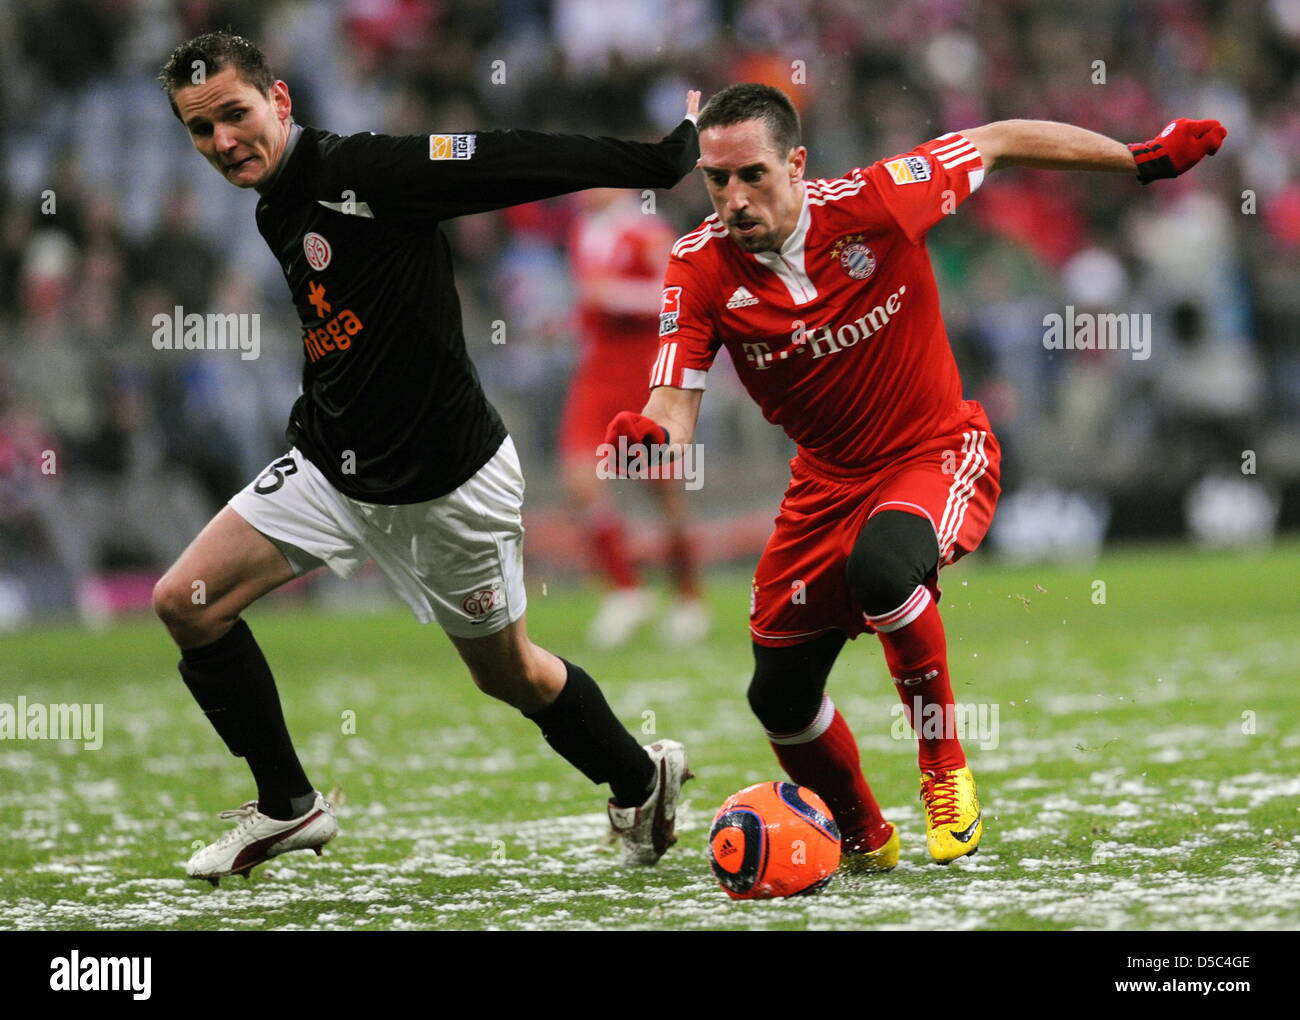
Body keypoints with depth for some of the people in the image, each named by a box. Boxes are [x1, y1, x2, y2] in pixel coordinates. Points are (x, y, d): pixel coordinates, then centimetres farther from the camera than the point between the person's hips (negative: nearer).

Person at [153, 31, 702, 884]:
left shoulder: (361, 172, -21)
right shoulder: (278, 212, 5)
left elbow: (514, 163, -24)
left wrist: (663, 157, -25)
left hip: (448, 485, -7)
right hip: (332, 469, 7)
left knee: (510, 675, 8)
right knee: (186, 604, -3)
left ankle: (641, 781, 36)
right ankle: (288, 808, 11)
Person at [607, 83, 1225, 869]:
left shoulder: (875, 206, -22)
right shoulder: (701, 267, -14)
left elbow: (999, 143, -8)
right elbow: (675, 406, -15)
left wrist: (1147, 160, -2)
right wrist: (648, 436, -41)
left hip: (939, 457, -4)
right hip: (829, 481, 5)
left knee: (882, 564, -37)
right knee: (780, 697, 5)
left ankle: (948, 773, -15)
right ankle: (864, 836, 37)